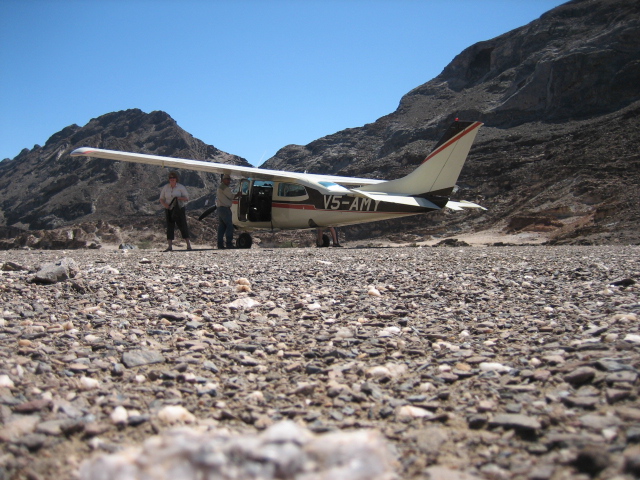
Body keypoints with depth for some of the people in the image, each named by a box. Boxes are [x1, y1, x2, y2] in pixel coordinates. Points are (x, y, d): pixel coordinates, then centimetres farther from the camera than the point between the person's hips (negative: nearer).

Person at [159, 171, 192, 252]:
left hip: (179, 209, -2)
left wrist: (179, 198, -21)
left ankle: (188, 245, 1)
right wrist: (165, 204, -12)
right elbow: (161, 199, 9)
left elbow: (187, 198, -3)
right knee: (170, 227, -1)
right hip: (169, 210, 2)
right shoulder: (165, 187, 6)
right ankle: (170, 246, 0)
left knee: (183, 226, -4)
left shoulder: (181, 187, -1)